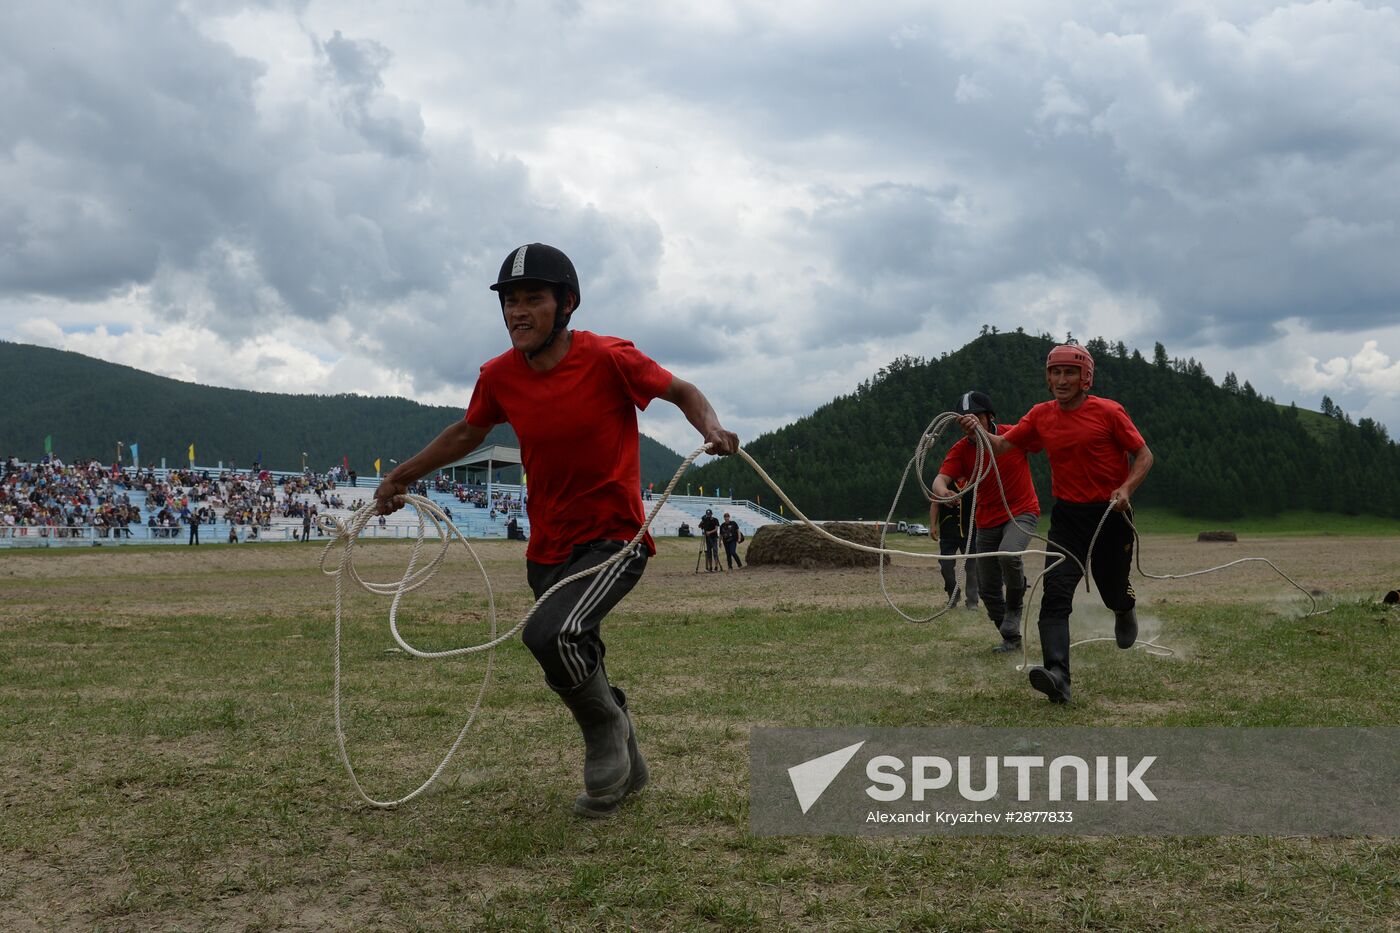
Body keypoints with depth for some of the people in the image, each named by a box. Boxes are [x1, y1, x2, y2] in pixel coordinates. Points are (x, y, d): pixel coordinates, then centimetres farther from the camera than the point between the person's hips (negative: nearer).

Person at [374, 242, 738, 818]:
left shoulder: (609, 358, -16)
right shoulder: (499, 376, -2)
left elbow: (682, 392, -4)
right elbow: (467, 433, 17)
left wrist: (710, 427, -25)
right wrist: (402, 476, 19)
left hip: (614, 538, -5)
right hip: (548, 547, 6)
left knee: (552, 635, -29)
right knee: (574, 667, 14)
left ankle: (608, 728, 1)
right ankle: (624, 768, 41)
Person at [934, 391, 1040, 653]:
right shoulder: (961, 449, -6)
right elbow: (941, 479, -22)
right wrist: (943, 492, -43)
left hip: (1022, 511, -4)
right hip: (987, 520, 4)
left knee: (1008, 553, -34)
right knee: (988, 590, 5)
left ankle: (1014, 608, -6)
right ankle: (1012, 639, 26)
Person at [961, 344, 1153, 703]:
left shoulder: (1108, 412, -7)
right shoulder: (1041, 415, 4)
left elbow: (1144, 455, -2)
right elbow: (1002, 445, -1)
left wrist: (1126, 489, -19)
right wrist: (979, 431, -22)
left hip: (1110, 513, -2)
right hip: (1068, 514, 2)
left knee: (1113, 593, 11)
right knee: (1056, 593, -15)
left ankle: (1126, 608, 52)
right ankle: (1057, 675, -25)